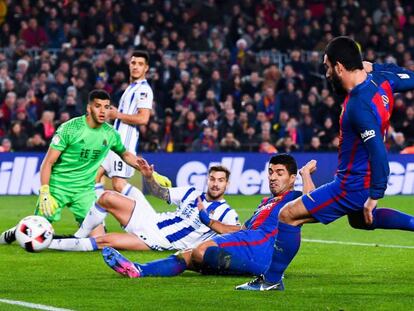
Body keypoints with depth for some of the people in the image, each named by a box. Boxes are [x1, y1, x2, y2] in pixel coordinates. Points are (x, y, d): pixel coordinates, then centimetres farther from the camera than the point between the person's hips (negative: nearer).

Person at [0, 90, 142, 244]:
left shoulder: (111, 134, 2)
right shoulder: (70, 128, -12)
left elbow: (125, 154, 23)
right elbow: (48, 162, -11)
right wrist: (44, 192, -20)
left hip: (85, 191, 3)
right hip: (58, 187, -3)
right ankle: (14, 233, 25)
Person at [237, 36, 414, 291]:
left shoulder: (358, 106, -30)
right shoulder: (382, 79, -7)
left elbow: (378, 152, -31)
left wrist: (375, 195, -24)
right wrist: (374, 67, 12)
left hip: (353, 186, -10)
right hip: (369, 177, 10)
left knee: (288, 215, -4)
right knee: (360, 220, 39)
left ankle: (272, 279, 6)